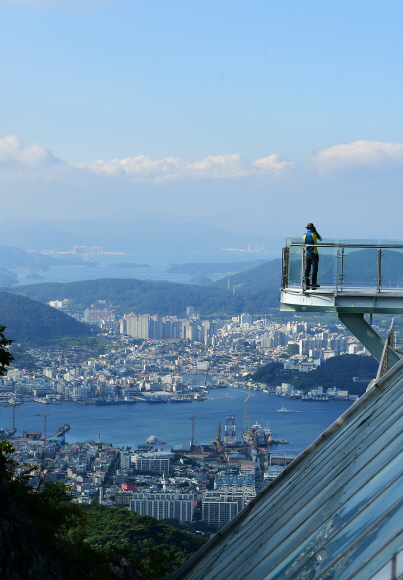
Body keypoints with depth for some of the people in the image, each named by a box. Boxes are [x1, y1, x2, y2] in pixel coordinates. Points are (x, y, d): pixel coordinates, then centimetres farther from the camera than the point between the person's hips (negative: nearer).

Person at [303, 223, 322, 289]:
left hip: (307, 254, 4)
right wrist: (316, 232, 18)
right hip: (314, 253, -4)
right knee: (314, 269, -4)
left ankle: (307, 283, 6)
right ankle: (314, 283, -8)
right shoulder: (314, 234, -6)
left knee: (307, 269, 6)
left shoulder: (304, 236, 5)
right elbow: (320, 239, 11)